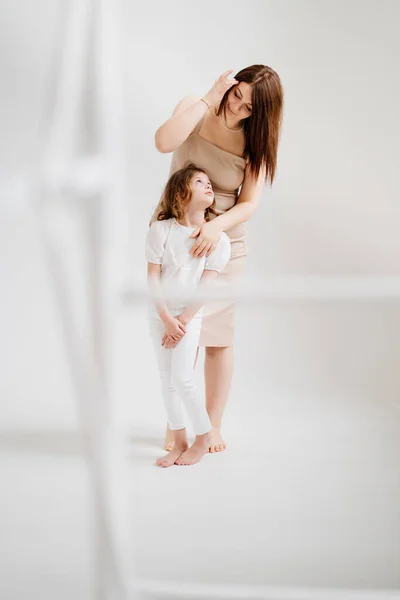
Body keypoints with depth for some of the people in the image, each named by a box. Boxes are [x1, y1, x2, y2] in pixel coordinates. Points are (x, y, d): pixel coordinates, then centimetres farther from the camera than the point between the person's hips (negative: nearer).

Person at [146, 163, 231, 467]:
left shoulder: (218, 239, -9)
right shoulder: (161, 230, -8)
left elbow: (205, 287, -11)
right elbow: (153, 278, -8)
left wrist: (181, 322, -14)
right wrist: (166, 319, -13)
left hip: (190, 316, -2)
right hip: (160, 314, 2)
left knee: (183, 379, -9)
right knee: (167, 379, 6)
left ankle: (204, 439, 9)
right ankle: (179, 442, 16)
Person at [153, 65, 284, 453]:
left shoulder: (256, 141, -7)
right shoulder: (196, 109, -7)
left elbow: (249, 204, -11)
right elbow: (164, 142, -27)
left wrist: (217, 225, -29)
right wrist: (208, 99, -25)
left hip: (222, 242, 0)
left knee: (218, 337, 5)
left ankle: (213, 425, 20)